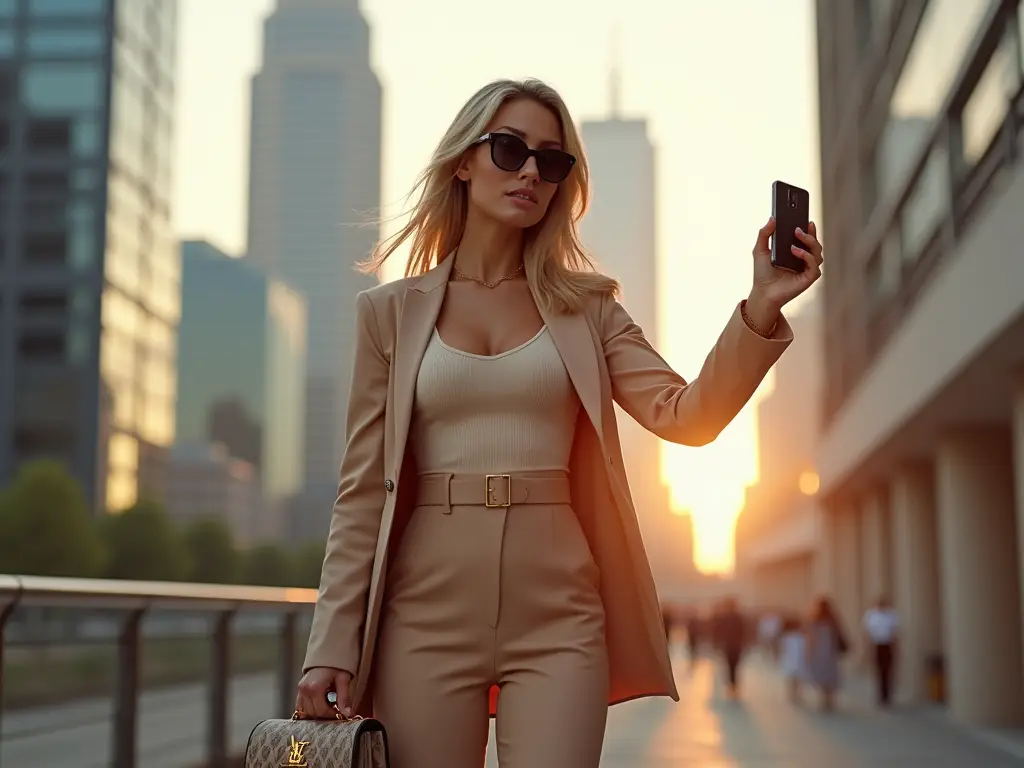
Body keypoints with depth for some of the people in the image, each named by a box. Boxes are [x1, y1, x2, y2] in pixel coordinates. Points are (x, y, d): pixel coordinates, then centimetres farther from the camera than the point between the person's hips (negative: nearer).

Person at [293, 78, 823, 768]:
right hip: (427, 617, 0)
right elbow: (363, 493, 6)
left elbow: (687, 416, -3)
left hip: (558, 619, 1)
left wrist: (762, 307, -18)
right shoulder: (391, 311, 8)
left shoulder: (586, 308, 11)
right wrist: (332, 646, 0)